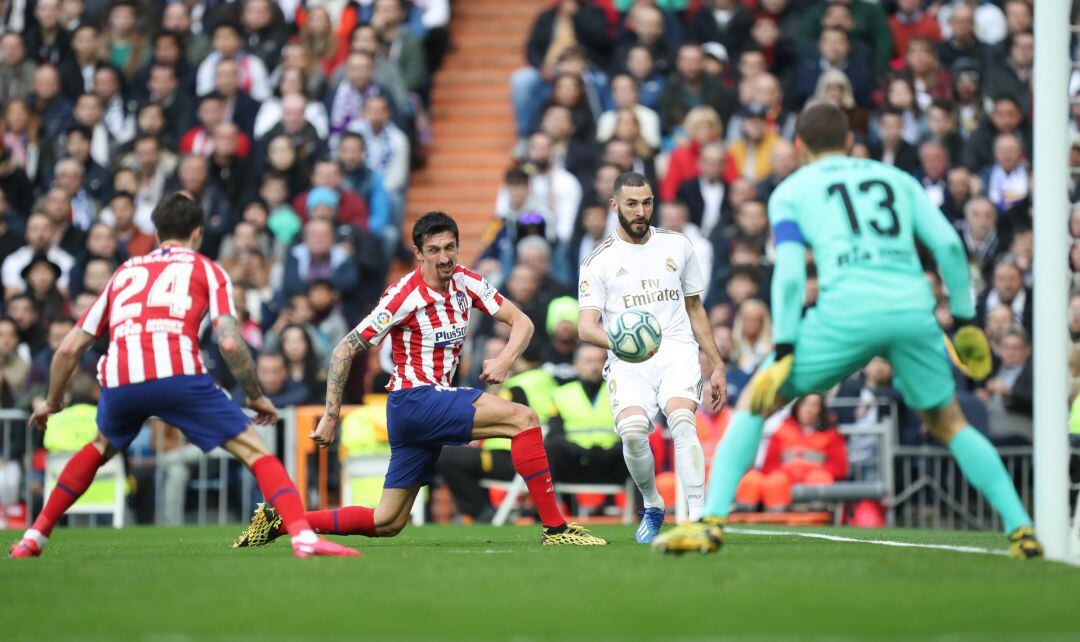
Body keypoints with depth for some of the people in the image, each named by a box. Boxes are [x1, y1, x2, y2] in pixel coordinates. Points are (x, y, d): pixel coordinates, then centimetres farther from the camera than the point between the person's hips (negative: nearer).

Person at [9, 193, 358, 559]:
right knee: (254, 450, 5)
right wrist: (257, 396, 17)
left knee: (101, 448, 34)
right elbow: (229, 343, 4)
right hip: (178, 374, -4)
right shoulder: (206, 270, 20)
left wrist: (53, 402, 43)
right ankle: (303, 537, -15)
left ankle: (34, 538, 31)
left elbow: (69, 348, 29)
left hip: (119, 380, 4)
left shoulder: (124, 272, 31)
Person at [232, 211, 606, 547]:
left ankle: (277, 520, 14)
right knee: (523, 419, -21)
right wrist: (331, 416, -13)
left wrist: (505, 359, -13)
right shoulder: (405, 295, -14)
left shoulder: (466, 283, 5)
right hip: (414, 399, -8)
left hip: (438, 402, 8)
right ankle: (555, 528, -21)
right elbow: (345, 350, -11)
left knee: (387, 524, 8)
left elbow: (521, 322, 9)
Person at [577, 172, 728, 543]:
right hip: (627, 361, -1)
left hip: (677, 352, 1)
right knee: (632, 430, -28)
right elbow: (586, 326, -4)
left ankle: (698, 516, -35)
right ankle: (652, 508, 0)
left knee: (682, 419, -29)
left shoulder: (678, 246, 15)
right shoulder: (599, 261, 6)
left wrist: (718, 366, 20)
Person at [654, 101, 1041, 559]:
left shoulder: (790, 191, 17)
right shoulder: (897, 179, 25)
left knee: (754, 404, 13)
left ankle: (711, 521, -1)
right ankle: (1021, 529, 13)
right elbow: (948, 244, 12)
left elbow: (789, 272, 2)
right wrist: (964, 318, 17)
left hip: (847, 310, -3)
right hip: (913, 307, 3)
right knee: (948, 423, 23)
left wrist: (784, 352, -1)